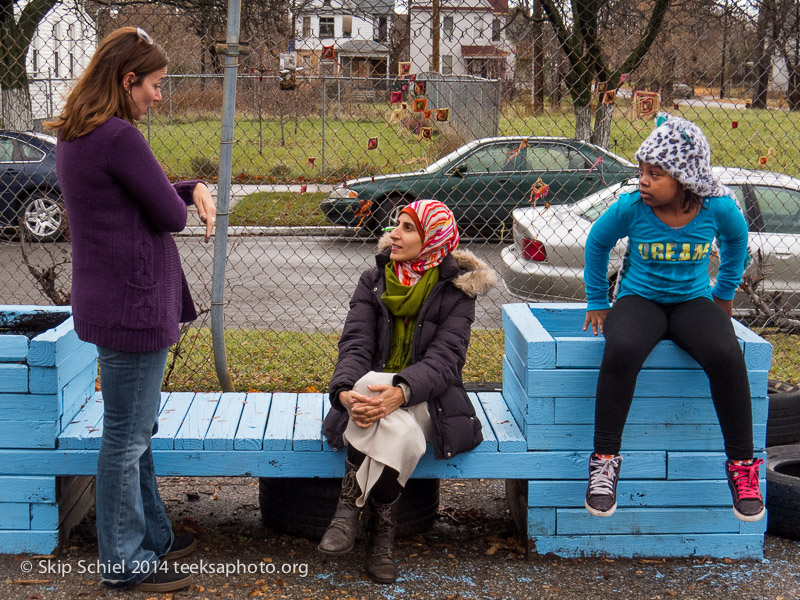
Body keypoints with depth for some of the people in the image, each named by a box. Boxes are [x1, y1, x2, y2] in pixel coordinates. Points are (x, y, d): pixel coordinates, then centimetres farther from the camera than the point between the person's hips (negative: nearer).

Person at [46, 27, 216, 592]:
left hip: (109, 301, 10)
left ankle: (151, 535, 36)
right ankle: (125, 560, 16)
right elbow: (171, 216, -16)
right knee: (127, 435, 2)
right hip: (134, 306, -10)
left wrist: (193, 188, 1)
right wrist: (186, 197, 5)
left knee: (135, 429, 21)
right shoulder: (120, 138, -21)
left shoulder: (75, 138, 11)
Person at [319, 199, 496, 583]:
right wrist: (345, 391, -28)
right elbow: (355, 345, -5)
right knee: (401, 435, -37)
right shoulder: (373, 281, 8)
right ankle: (382, 529, -23)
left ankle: (351, 507, -16)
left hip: (426, 399, -2)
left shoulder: (455, 291, -1)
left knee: (398, 433, -38)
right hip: (373, 391, 2)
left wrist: (401, 392, -36)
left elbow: (444, 360, -15)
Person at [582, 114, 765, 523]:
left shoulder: (718, 208, -11)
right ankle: (604, 460, -21)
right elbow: (597, 243, 7)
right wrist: (597, 302, 11)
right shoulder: (630, 208, -12)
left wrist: (725, 294, 17)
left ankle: (742, 465, -14)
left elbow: (736, 239, 13)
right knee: (621, 351, -36)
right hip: (639, 299, 0)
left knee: (726, 356, -31)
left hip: (693, 300, 1)